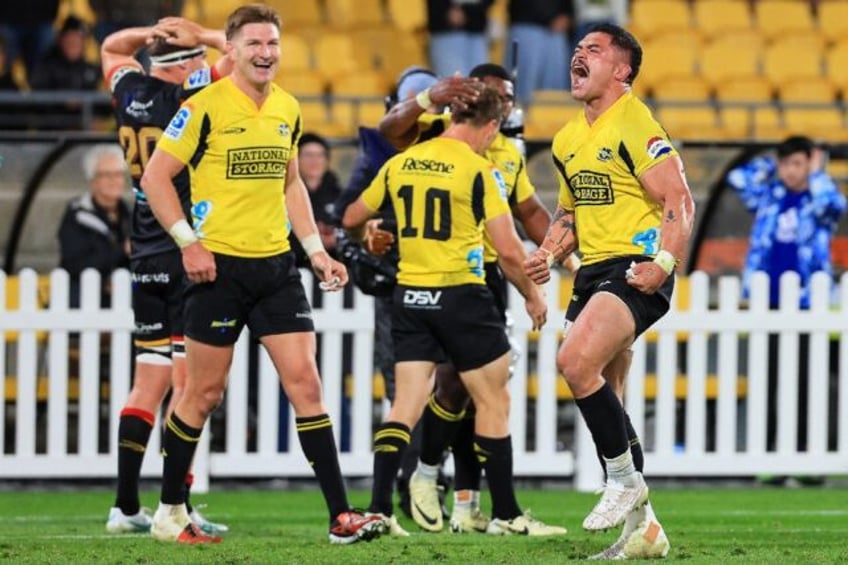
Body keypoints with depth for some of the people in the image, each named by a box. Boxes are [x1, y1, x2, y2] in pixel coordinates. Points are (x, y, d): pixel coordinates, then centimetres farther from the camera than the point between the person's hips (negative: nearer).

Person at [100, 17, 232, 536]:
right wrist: (202, 37, -1)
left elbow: (111, 47, 27)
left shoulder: (130, 93, 7)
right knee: (187, 382, -6)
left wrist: (154, 33, 11)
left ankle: (126, 507, 9)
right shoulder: (190, 96, -12)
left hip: (147, 259, 7)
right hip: (191, 257, -7)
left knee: (149, 382, 11)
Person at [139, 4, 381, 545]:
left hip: (276, 265, 5)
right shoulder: (205, 107, -9)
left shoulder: (288, 109, 10)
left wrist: (316, 250, 15)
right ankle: (169, 512, 16)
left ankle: (341, 515, -4)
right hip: (219, 266, -5)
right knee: (205, 393, 2)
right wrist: (188, 242, -14)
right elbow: (155, 177, -7)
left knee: (306, 384, -2)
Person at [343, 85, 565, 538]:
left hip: (409, 296, 5)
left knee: (406, 403, 5)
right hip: (460, 296, -5)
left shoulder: (399, 164, 5)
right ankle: (505, 514, 11)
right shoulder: (479, 170, -11)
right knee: (493, 401, 8)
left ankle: (378, 508, -6)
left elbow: (351, 220, 16)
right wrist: (532, 295, 3)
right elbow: (508, 250, -13)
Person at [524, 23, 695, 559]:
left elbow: (679, 201, -14)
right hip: (593, 272, 9)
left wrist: (663, 263, -25)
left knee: (576, 360, -27)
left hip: (636, 270, -9)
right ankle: (643, 528, 14)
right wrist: (550, 253, 9)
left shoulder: (634, 124, -10)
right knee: (604, 401, 8)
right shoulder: (568, 140, 16)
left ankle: (626, 480, -12)